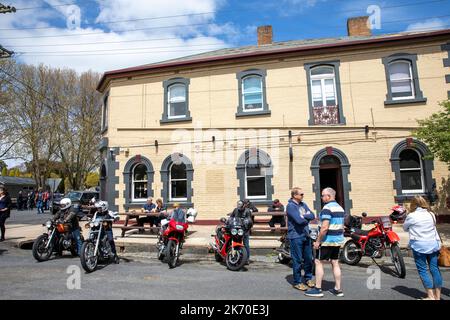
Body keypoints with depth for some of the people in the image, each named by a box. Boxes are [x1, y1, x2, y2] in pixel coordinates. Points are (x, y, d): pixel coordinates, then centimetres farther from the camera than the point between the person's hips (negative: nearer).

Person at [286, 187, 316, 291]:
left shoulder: (303, 204, 11)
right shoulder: (290, 206, -14)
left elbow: (312, 216, 2)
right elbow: (299, 220, -24)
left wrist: (303, 216, -15)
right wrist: (306, 219, -4)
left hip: (306, 235, 7)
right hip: (296, 236, -7)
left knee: (308, 258, 15)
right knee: (298, 260, 1)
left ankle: (308, 278, 31)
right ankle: (297, 282, 14)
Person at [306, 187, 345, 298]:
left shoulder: (327, 208, -18)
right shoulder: (340, 208, 11)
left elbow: (324, 227, -24)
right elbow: (341, 226, 17)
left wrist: (318, 241, -17)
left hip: (327, 240, -9)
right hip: (338, 240, 9)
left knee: (318, 262, 1)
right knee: (335, 263, 13)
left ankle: (318, 289, 5)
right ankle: (338, 289, 18)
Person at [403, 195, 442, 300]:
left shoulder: (411, 216, -9)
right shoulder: (431, 214, 5)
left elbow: (405, 228, 5)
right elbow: (433, 227, 15)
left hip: (419, 246, -5)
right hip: (433, 245, 5)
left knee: (423, 270, 3)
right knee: (435, 269, 9)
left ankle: (431, 296, 2)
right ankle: (438, 296, 16)